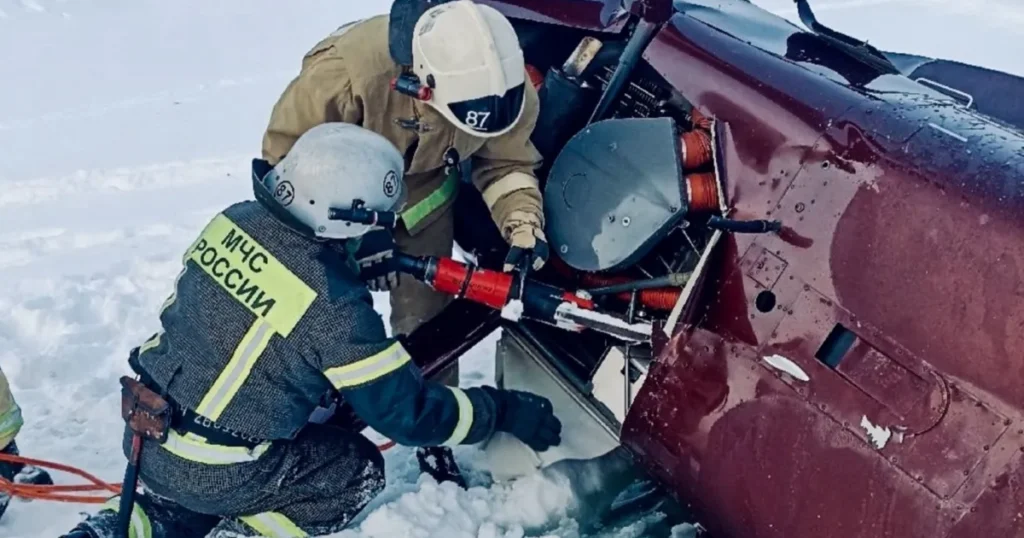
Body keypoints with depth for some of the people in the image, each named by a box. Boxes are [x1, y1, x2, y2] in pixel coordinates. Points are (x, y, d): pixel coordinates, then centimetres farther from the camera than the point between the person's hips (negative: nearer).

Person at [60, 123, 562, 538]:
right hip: (214, 471, -6)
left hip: (144, 432, 6)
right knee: (360, 471, 11)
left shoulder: (234, 219, -8)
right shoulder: (333, 306, -26)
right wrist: (504, 410, -6)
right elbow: (408, 411, -17)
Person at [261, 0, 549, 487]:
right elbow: (285, 152, -27)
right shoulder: (347, 70, -42)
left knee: (426, 317, 6)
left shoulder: (504, 86, -28)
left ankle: (435, 441, 25)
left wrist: (523, 222, -30)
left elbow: (506, 162, -11)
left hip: (423, 191, 3)